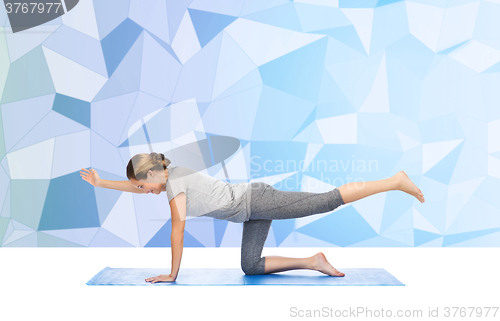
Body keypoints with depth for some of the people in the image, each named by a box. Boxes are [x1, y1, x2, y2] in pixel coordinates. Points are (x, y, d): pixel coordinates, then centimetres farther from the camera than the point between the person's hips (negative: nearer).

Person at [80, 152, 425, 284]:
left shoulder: (175, 183, -13)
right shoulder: (168, 174, 13)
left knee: (328, 200, -10)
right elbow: (136, 186, 31)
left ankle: (396, 181, -4)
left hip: (258, 201, -9)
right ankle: (313, 262, 6)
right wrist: (101, 183, 34)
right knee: (251, 267, 6)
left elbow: (178, 230, -14)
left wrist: (172, 274, -5)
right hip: (253, 211, 9)